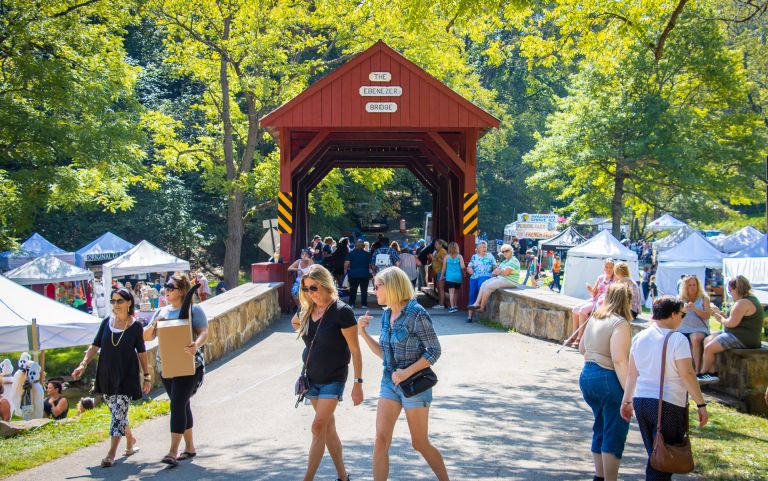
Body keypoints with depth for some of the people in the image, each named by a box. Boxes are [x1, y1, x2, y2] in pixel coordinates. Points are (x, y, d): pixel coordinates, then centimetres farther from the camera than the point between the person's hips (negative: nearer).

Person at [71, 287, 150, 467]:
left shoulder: (135, 325, -3)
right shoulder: (107, 322, 5)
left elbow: (141, 352, 2)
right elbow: (95, 345, 6)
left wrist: (147, 376, 2)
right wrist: (83, 364, -8)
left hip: (126, 376, -4)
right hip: (106, 375, 4)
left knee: (119, 413, -10)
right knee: (117, 413, 14)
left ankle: (111, 453, -10)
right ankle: (130, 439, 36)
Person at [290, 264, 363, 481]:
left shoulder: (341, 311, -17)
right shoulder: (307, 311, 0)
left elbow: (355, 350, -14)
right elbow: (294, 322, 25)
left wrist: (358, 383, -15)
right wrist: (312, 341, 9)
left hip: (333, 378, -6)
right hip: (312, 377, 6)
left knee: (318, 427, -12)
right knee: (329, 427, 12)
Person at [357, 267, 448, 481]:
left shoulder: (416, 313, -16)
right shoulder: (386, 315, 5)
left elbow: (434, 351, -15)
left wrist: (407, 372, -22)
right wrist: (363, 333, 1)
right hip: (389, 383, 6)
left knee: (420, 443, 5)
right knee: (381, 440, -3)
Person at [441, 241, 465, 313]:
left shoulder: (447, 256, -1)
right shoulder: (459, 256, -2)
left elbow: (444, 267, 2)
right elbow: (462, 267, -8)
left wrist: (442, 275, 16)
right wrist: (463, 273, 13)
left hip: (449, 277, -1)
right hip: (458, 276, 2)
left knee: (451, 292, -7)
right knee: (456, 292, 16)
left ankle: (452, 307, -17)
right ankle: (455, 306, 25)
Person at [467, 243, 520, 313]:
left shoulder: (513, 261, -14)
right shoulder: (506, 261, 18)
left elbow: (506, 273, -24)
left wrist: (497, 271, -4)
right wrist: (495, 271, -3)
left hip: (509, 281, -10)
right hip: (500, 278, 10)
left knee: (488, 287, -20)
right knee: (484, 284, -4)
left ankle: (481, 308, -13)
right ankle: (477, 303, -14)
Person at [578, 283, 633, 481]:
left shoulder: (594, 319, 9)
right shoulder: (620, 323, -16)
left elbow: (582, 348, 21)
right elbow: (619, 360, -24)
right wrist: (629, 391, -23)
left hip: (586, 376, 8)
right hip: (609, 380, -8)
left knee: (600, 429, 21)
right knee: (614, 435, 2)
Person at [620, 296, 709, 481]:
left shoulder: (640, 337, 7)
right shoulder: (677, 339, -12)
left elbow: (632, 373, 10)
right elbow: (687, 374, -16)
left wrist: (626, 400, 17)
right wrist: (701, 405, -11)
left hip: (641, 402, 6)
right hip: (668, 405, -6)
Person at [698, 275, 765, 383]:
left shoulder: (743, 303, -20)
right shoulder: (750, 299, 15)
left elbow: (732, 323, -24)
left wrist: (721, 319, -5)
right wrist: (719, 313, 15)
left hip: (742, 339, -12)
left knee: (708, 348, -14)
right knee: (707, 340, 11)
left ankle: (703, 373, 9)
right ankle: (712, 373, 4)